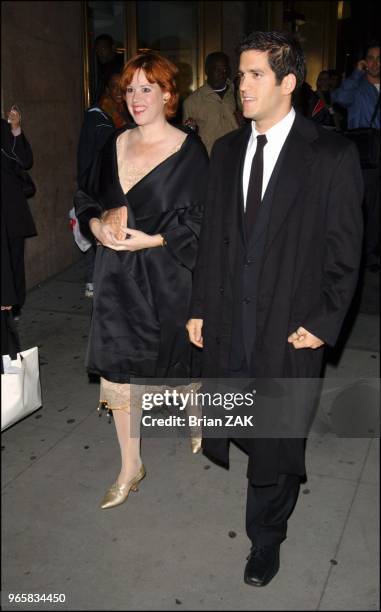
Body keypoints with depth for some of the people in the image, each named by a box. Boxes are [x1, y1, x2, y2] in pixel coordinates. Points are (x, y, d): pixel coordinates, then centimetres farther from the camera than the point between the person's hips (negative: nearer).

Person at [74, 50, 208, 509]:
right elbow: (88, 198, 13)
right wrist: (96, 225, -8)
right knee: (117, 368, 5)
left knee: (178, 359, 15)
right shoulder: (116, 145, 6)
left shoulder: (188, 150, -9)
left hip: (166, 274, -4)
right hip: (118, 276, 4)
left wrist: (152, 240, -20)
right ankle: (131, 467, 22)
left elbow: (202, 218, -11)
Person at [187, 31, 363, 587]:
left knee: (278, 439, 10)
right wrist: (199, 307, 7)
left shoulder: (332, 155, -9)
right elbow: (212, 236, 9)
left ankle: (266, 537, 33)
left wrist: (323, 324, -10)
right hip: (228, 322, 4)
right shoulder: (227, 150, 7)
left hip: (289, 326, -4)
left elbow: (345, 251, -7)